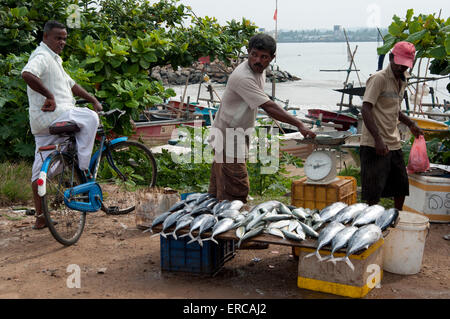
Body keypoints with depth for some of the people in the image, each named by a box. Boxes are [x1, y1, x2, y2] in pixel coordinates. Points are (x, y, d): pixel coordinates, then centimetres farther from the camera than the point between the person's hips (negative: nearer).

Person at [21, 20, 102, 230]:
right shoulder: (42, 56, -10)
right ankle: (83, 169, -12)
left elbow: (69, 84, 30)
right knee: (90, 118, -16)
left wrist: (93, 100, 22)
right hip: (49, 115, -10)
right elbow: (27, 74, -31)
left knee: (41, 169, 10)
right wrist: (50, 96, -28)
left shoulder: (54, 58, 24)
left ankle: (40, 218, 15)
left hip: (43, 124, 10)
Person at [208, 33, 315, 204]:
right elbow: (269, 107, -30)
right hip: (229, 139, -9)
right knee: (236, 191, -10)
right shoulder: (243, 77, -26)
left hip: (237, 137, 9)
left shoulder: (260, 70, 5)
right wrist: (299, 124, -32)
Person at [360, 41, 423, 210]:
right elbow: (366, 110, -20)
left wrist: (411, 124, 20)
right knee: (374, 193, -5)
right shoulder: (379, 79, -12)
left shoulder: (402, 81, 15)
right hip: (374, 145, -9)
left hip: (394, 144, 9)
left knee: (401, 187, 16)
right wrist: (378, 139, -26)